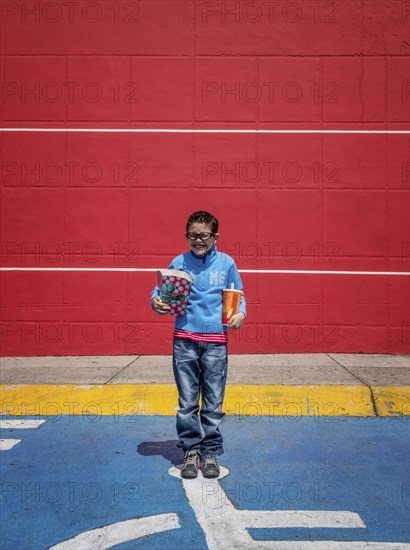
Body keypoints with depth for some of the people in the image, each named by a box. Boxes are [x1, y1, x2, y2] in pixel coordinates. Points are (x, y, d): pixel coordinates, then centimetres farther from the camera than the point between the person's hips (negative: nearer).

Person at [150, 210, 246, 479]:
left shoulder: (227, 263, 4)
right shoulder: (179, 262, 4)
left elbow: (238, 296, 10)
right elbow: (162, 289, 9)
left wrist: (241, 313, -9)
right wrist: (156, 300, -13)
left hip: (216, 341, 0)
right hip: (185, 340, 0)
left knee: (214, 403, 6)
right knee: (187, 402, 6)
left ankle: (211, 452, 21)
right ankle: (191, 450, 21)